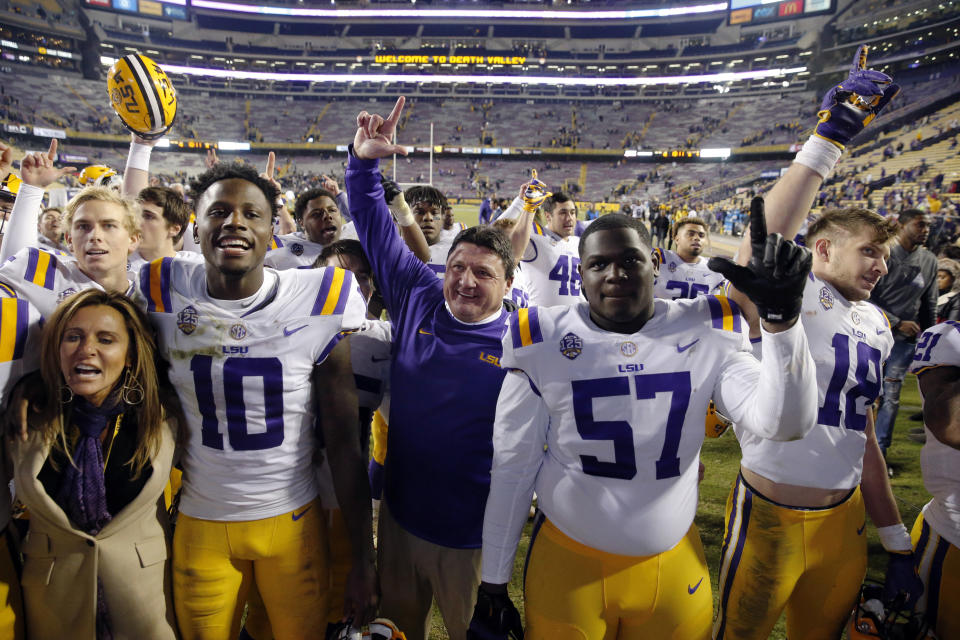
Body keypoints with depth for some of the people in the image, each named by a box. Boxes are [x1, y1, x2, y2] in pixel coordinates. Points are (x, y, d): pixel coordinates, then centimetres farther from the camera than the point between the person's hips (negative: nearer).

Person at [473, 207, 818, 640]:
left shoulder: (703, 333, -6)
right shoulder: (545, 343, -10)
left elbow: (783, 423, -16)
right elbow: (513, 467, -5)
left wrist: (781, 316, -29)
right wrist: (493, 584, -1)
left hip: (674, 563, 2)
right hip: (567, 561, -1)